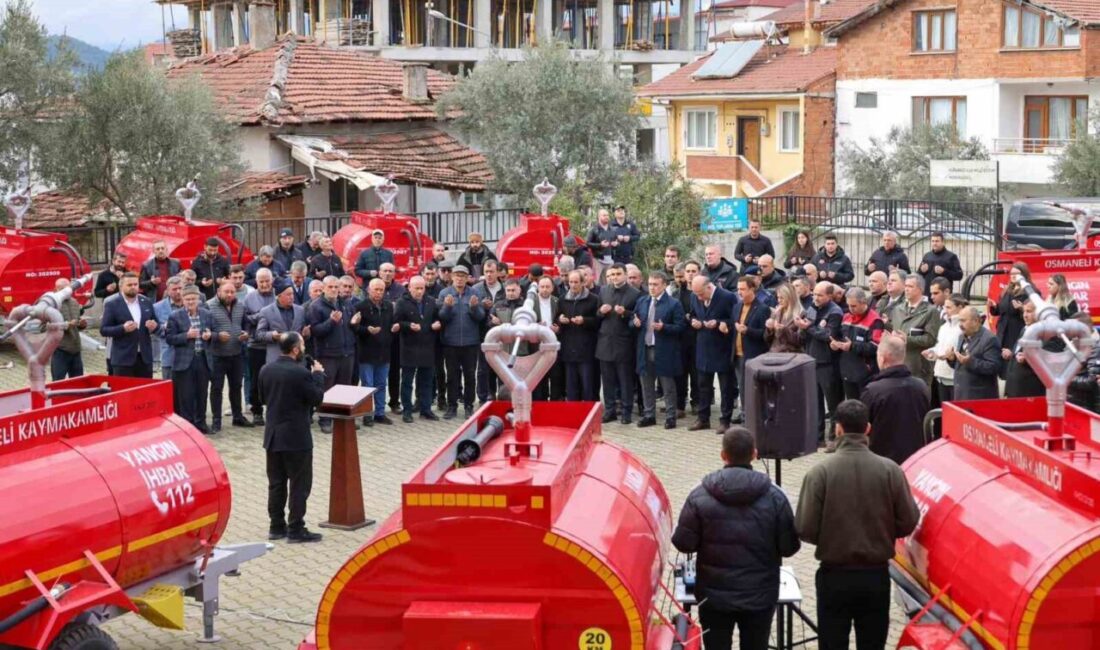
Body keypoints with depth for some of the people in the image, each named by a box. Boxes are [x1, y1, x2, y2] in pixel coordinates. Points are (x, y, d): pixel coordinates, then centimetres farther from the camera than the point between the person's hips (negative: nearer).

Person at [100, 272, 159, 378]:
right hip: (123, 358, -4)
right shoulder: (112, 305, -3)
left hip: (145, 357, 4)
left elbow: (156, 323, 18)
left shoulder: (147, 302, 10)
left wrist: (154, 326, -7)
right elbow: (103, 330, -6)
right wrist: (123, 328, -22)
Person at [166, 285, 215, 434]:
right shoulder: (175, 316, -5)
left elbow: (214, 333, 15)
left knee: (201, 394, 12)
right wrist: (186, 335, -20)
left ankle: (200, 423, 23)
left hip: (203, 360, 4)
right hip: (184, 361, -4)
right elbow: (169, 338, -7)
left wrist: (210, 335, -8)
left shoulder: (207, 314, 7)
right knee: (186, 396, 0)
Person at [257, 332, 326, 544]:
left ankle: (276, 526, 18)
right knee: (299, 485, 1)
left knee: (276, 483, 13)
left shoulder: (266, 370, 3)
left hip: (272, 436, 7)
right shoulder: (301, 373, -19)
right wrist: (318, 375, 1)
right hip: (296, 437, -7)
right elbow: (317, 398, -10)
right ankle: (295, 530, 2)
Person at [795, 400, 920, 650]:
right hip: (876, 575, 2)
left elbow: (805, 529, -14)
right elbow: (908, 522, -5)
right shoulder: (890, 470, -9)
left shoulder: (820, 472, -14)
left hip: (834, 575, -2)